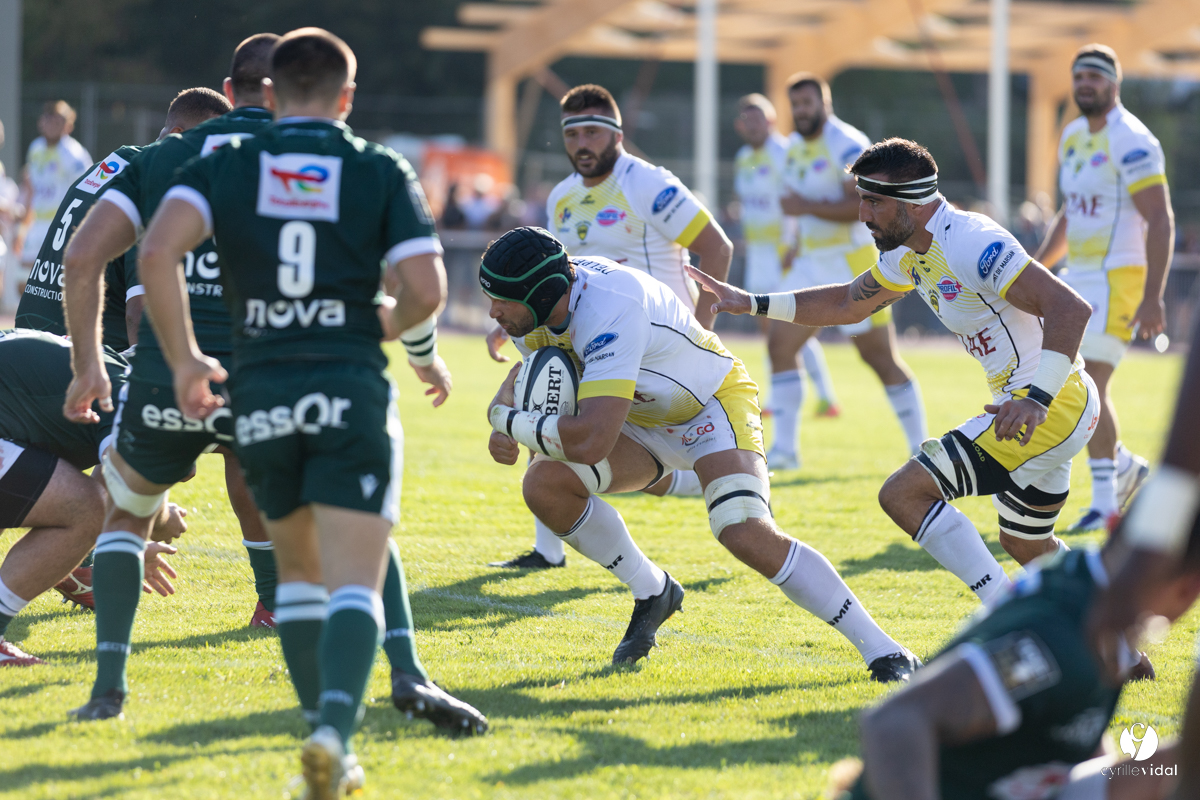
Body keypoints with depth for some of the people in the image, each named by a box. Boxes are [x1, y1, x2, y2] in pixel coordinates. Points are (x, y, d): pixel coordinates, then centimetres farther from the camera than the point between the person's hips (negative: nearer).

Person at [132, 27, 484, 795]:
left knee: (299, 568, 21)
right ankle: (335, 730, -30)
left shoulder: (224, 166, 7)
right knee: (355, 584, -7)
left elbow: (159, 250, -10)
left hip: (260, 393, 2)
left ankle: (328, 735, 16)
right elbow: (425, 289, -4)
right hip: (351, 389, -2)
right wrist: (417, 344, 18)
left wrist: (184, 359, -1)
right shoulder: (382, 171, 5)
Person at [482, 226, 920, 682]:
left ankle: (883, 651, -18)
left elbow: (591, 441, -45)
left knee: (746, 534, -29)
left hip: (713, 405, -8)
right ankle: (651, 593, 7)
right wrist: (502, 415, -11)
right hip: (643, 421, 8)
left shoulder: (609, 313, -39)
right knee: (545, 485, -16)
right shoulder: (543, 309, -13)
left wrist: (509, 421, -31)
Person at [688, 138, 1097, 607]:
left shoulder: (972, 244, -21)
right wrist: (753, 304, 24)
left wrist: (1037, 400, -38)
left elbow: (1070, 309, -29)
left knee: (905, 494, -12)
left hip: (1051, 408, -11)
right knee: (1025, 546, 27)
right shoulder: (910, 254, 10)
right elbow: (847, 303, 28)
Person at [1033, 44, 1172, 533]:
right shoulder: (1074, 136, 12)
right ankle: (1125, 466, 25)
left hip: (1119, 277, -9)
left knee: (1090, 387, -12)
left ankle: (1105, 503, -4)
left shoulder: (1130, 142, -16)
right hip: (1078, 276, 9)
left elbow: (1160, 222, -19)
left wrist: (1153, 297, -24)